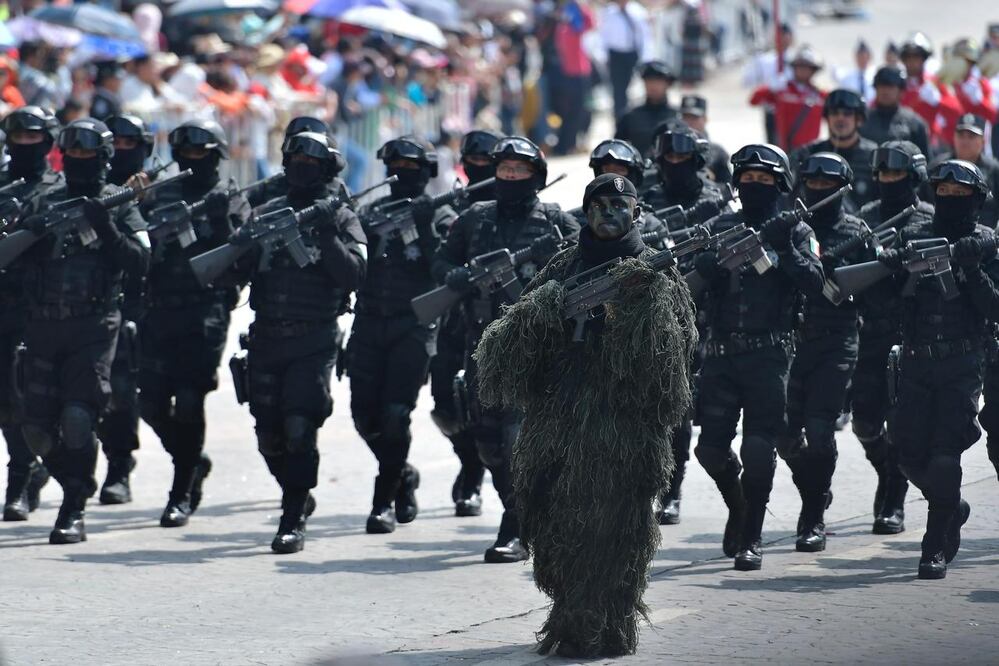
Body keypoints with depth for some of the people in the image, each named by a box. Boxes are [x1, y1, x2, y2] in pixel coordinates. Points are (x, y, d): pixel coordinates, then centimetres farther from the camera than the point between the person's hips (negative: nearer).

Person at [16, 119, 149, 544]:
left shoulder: (119, 206, 4)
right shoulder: (46, 204, 13)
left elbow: (139, 263, -6)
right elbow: (15, 257, 6)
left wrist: (106, 228, -18)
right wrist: (28, 233, -14)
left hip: (92, 328, -4)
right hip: (43, 328, 4)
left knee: (78, 418, -17)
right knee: (38, 429, 4)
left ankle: (74, 513, -11)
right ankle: (76, 486, 28)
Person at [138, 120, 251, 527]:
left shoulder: (230, 202, 5)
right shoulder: (159, 198, 15)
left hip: (205, 316, -4)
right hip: (159, 314, 4)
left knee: (188, 402, -10)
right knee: (153, 403, 2)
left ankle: (182, 494, -1)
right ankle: (193, 462, 28)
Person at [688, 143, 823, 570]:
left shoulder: (795, 231, 5)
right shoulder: (722, 228, 12)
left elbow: (814, 282, -8)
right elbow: (697, 275, -3)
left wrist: (785, 248, -18)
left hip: (768, 355, -3)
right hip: (721, 354, 3)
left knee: (759, 451, -7)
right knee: (711, 448, 2)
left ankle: (751, 538, 2)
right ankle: (738, 507, 29)